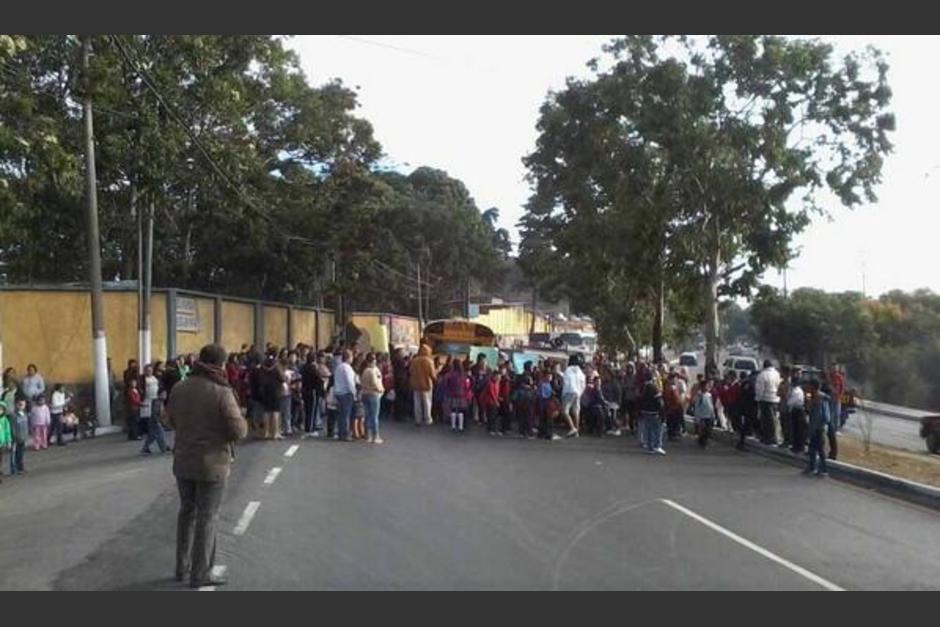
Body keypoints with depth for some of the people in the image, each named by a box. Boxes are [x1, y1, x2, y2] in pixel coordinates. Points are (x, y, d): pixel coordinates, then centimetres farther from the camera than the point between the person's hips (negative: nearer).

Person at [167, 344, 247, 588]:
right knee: (207, 517, 6)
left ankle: (182, 567, 30)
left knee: (187, 511, 20)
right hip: (212, 464, -5)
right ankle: (200, 573, 13)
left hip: (183, 462, 6)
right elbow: (239, 431, -20)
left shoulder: (179, 388, -2)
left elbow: (172, 420, 12)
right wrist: (240, 421, 0)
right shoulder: (222, 392, -19)